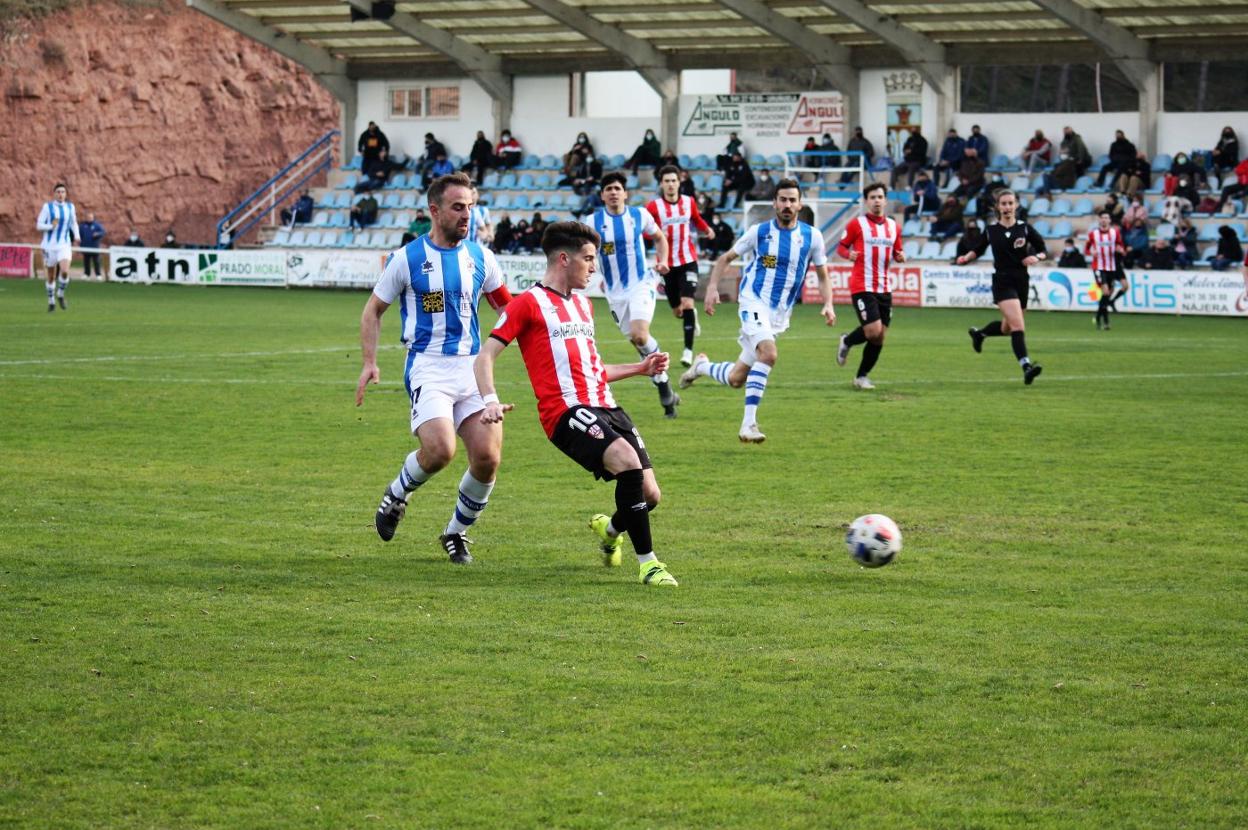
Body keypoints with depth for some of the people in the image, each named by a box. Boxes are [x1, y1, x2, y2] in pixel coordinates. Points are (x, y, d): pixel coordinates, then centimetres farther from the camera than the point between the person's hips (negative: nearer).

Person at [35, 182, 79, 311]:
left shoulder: (70, 207, 5)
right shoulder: (47, 207, -4)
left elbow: (74, 223, 18)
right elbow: (39, 225, -4)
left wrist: (76, 236, 1)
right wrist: (51, 226, -21)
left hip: (64, 245, 1)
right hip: (49, 245, -1)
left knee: (65, 271, -21)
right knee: (51, 276, 6)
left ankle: (60, 295, 5)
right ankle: (51, 302, 24)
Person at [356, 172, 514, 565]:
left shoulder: (479, 257, 8)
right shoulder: (406, 258, -2)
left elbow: (507, 305, 23)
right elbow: (373, 310, 8)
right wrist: (369, 362, -2)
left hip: (472, 367, 4)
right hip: (427, 367, -4)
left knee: (488, 458, -9)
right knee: (440, 450, -26)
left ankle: (456, 533, 16)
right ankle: (397, 493, 9)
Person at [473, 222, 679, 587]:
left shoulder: (583, 304, 25)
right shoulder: (529, 303, 1)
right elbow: (485, 357, -3)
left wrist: (641, 367, 29)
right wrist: (491, 401, -20)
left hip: (604, 407, 8)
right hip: (566, 412, -8)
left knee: (649, 494, -3)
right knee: (628, 460, -31)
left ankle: (610, 529, 32)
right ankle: (647, 563, -23)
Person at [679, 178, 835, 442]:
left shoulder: (812, 237, 1)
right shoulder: (759, 232, -3)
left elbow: (822, 276, 11)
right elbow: (726, 258, 8)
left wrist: (828, 304, -6)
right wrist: (712, 287, -5)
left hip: (779, 315, 4)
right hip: (754, 302, -4)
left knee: (736, 379, 7)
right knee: (768, 353, -32)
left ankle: (702, 366, 40)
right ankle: (748, 423, -31)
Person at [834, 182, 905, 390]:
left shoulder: (893, 226, 11)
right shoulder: (857, 224, -4)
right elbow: (841, 247, 3)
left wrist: (900, 257, -2)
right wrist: (848, 254, -20)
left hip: (884, 288, 5)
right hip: (862, 286, -5)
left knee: (880, 337, 3)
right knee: (873, 331, -16)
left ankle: (862, 376, 19)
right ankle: (847, 342, 16)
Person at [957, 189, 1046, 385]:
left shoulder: (1025, 229, 1)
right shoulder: (991, 231, 1)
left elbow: (1043, 251, 5)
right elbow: (978, 250, 16)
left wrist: (1037, 257, -16)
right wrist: (966, 258, -3)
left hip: (1022, 282, 3)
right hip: (1002, 282, -3)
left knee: (1007, 328, 17)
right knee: (1017, 325, -20)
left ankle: (978, 333, 46)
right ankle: (1026, 366, -26)